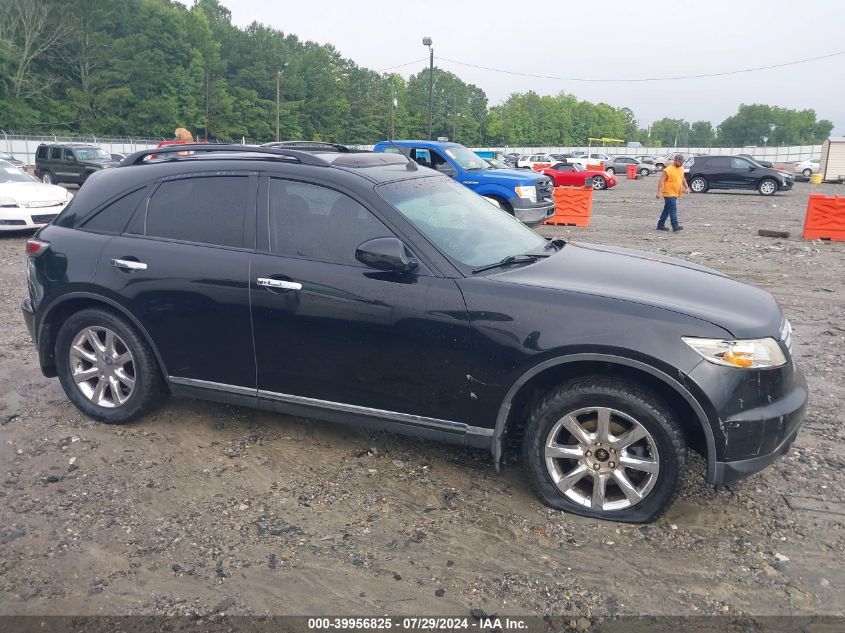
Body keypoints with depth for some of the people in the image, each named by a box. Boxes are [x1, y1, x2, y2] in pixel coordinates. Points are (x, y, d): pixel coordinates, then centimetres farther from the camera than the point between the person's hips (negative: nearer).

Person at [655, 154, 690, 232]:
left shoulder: (681, 169, 12)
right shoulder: (668, 170, -13)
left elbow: (683, 179, 27)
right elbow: (661, 181, -18)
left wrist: (686, 187, 17)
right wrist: (659, 192, -25)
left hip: (675, 194, 8)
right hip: (669, 193, -8)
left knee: (667, 210, 12)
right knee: (673, 210, -14)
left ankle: (660, 225, 18)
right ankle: (675, 225, -16)